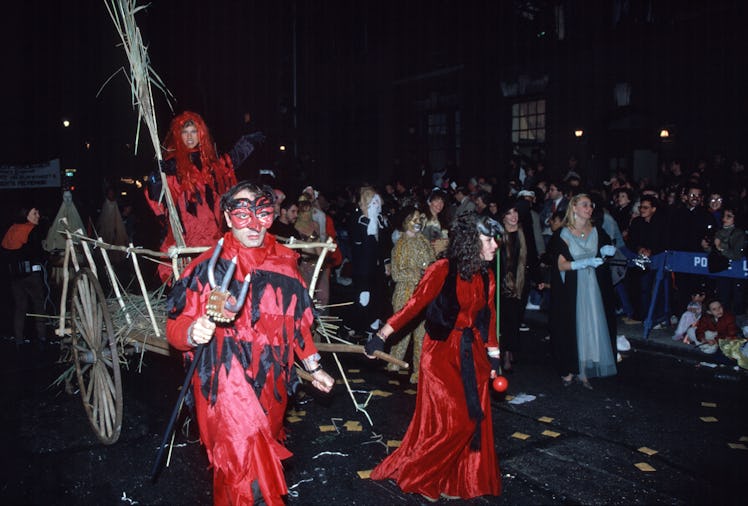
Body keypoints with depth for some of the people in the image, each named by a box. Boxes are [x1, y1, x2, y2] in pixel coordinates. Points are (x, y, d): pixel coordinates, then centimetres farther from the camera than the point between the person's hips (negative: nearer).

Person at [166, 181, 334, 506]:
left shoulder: (283, 262, 4)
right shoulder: (209, 267, -10)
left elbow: (297, 320, 15)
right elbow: (174, 326, -10)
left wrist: (312, 366, 18)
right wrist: (192, 332, -32)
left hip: (272, 385, 5)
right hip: (226, 389, -5)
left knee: (265, 458, 22)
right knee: (242, 470, -11)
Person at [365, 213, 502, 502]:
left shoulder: (486, 277, 6)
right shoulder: (443, 269, -14)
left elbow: (489, 319, 13)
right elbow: (414, 304, -16)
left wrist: (493, 357, 13)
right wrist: (382, 335, -22)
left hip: (473, 354, 6)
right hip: (442, 353, -6)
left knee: (474, 420, 8)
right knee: (450, 421, -4)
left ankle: (459, 482, 27)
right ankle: (414, 475, 18)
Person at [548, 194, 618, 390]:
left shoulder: (597, 232, 8)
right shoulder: (564, 234, -5)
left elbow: (604, 253, 16)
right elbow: (561, 265, -10)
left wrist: (606, 252, -6)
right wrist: (585, 262, -20)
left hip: (593, 287, 4)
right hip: (571, 288, -4)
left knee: (591, 327, 1)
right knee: (571, 328, 0)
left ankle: (584, 371, 7)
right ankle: (569, 370, 10)